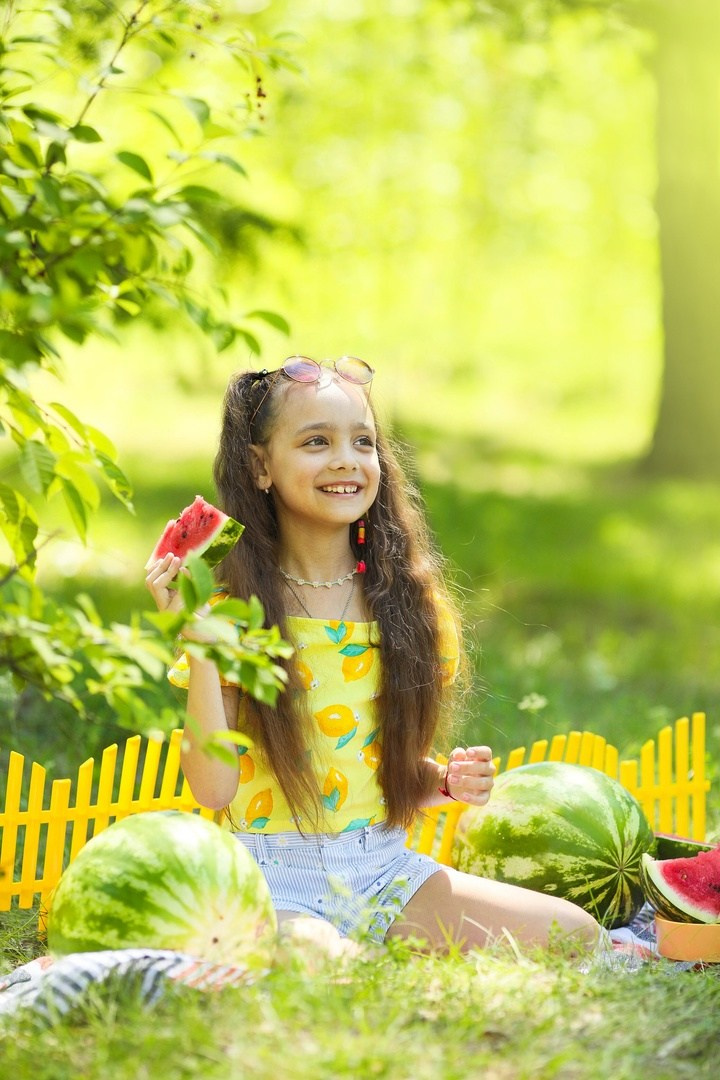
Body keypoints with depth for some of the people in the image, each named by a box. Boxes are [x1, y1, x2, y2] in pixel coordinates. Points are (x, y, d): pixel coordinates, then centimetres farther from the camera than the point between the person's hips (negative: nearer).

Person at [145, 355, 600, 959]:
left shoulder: (409, 600, 7)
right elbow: (213, 788, -13)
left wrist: (447, 782, -5)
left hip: (386, 867, 5)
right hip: (277, 878, -5)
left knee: (574, 934, -12)